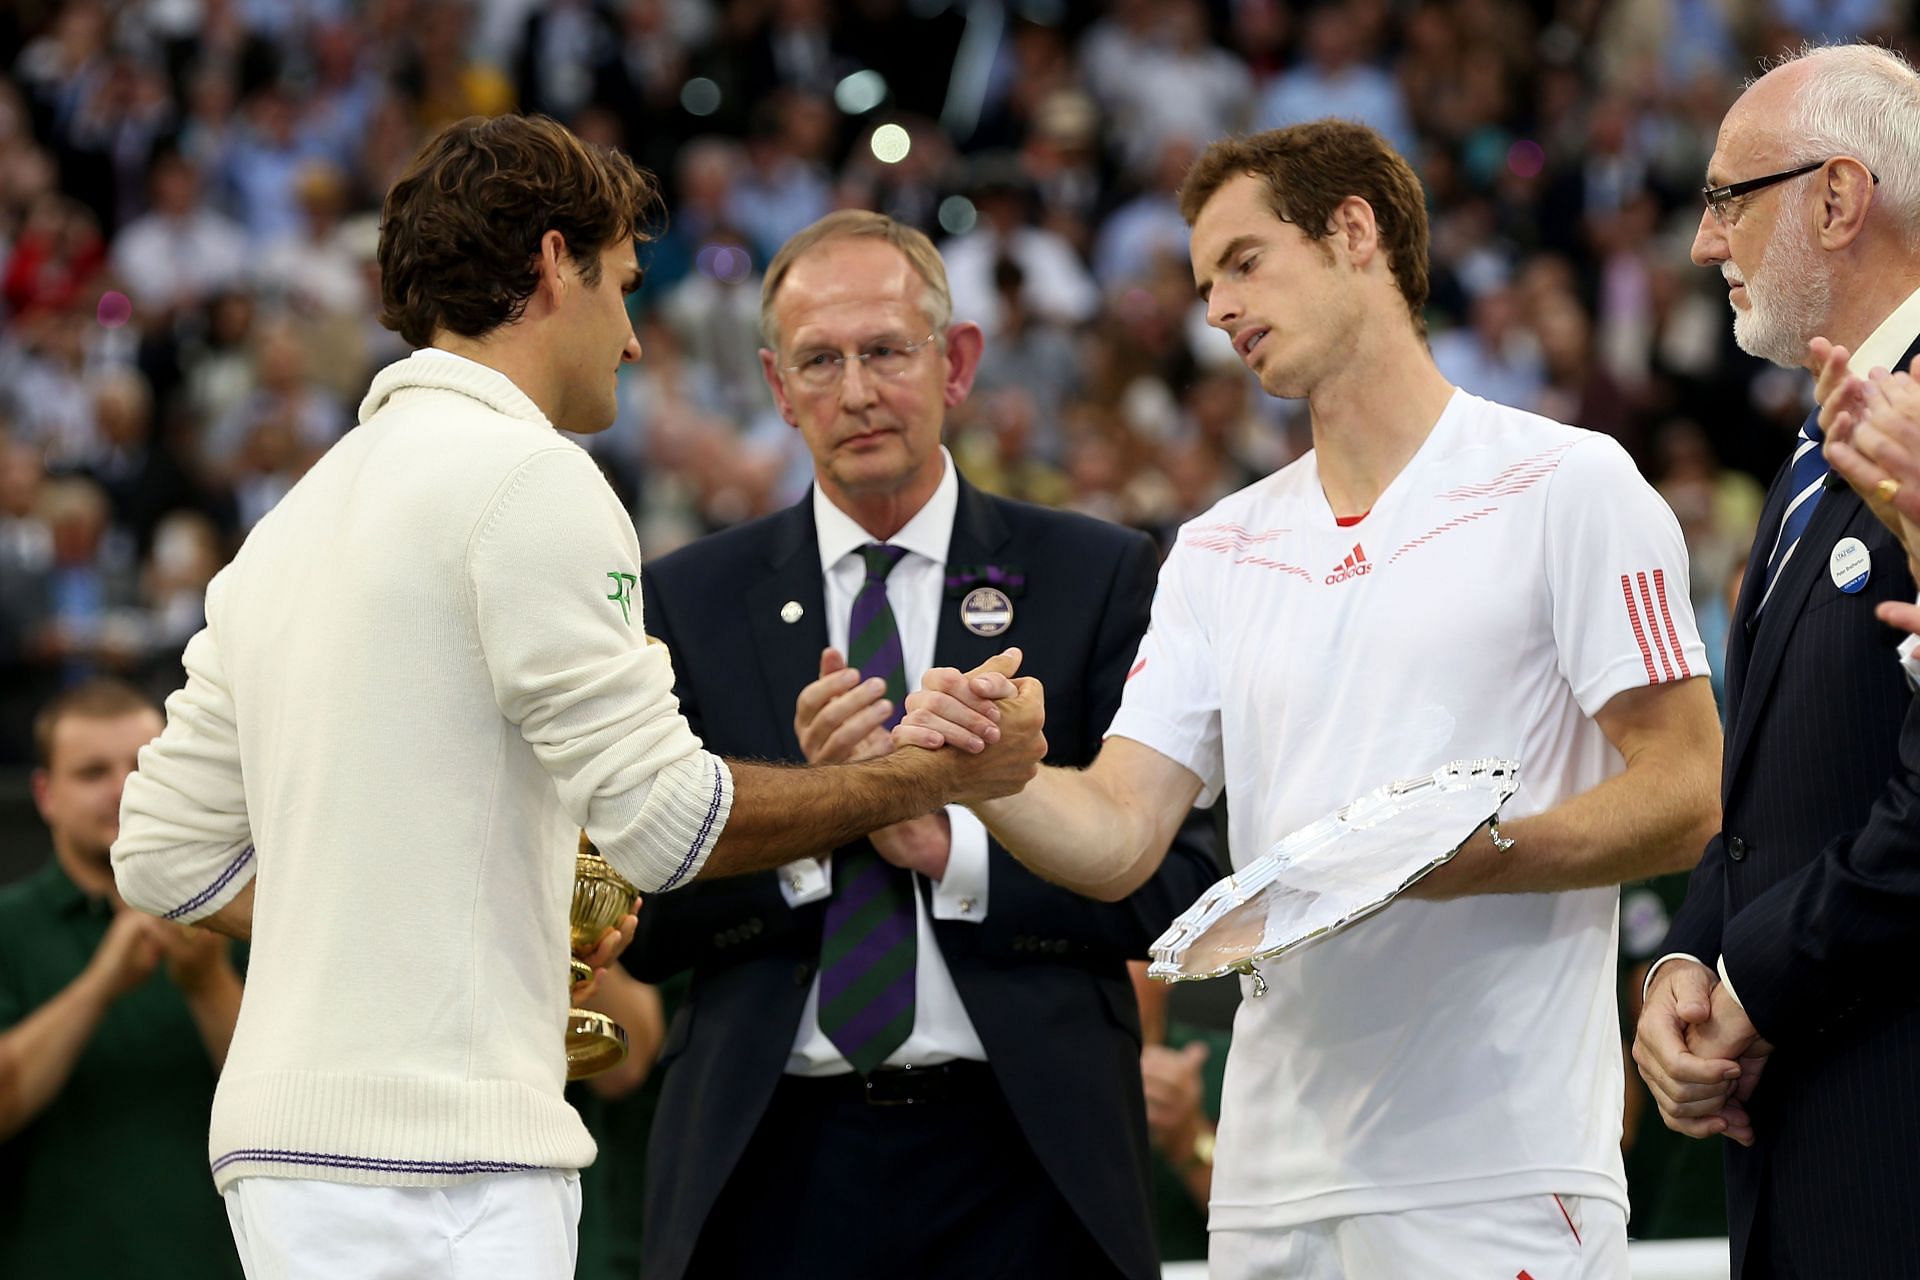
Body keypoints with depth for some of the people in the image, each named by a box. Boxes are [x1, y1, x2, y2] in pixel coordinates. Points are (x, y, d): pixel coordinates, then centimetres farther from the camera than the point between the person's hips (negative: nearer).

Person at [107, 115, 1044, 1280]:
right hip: (433, 1151, -9)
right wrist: (932, 775, 0)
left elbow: (167, 853, 18)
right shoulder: (528, 476, -8)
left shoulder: (290, 521, 19)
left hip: (285, 1140, 9)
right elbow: (664, 813, -12)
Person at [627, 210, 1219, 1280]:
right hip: (772, 1160, 1)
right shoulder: (689, 601, 7)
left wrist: (951, 846, -12)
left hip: (1020, 1160, -1)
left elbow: (1176, 883, -2)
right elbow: (647, 928, 1)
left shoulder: (1098, 577, 5)